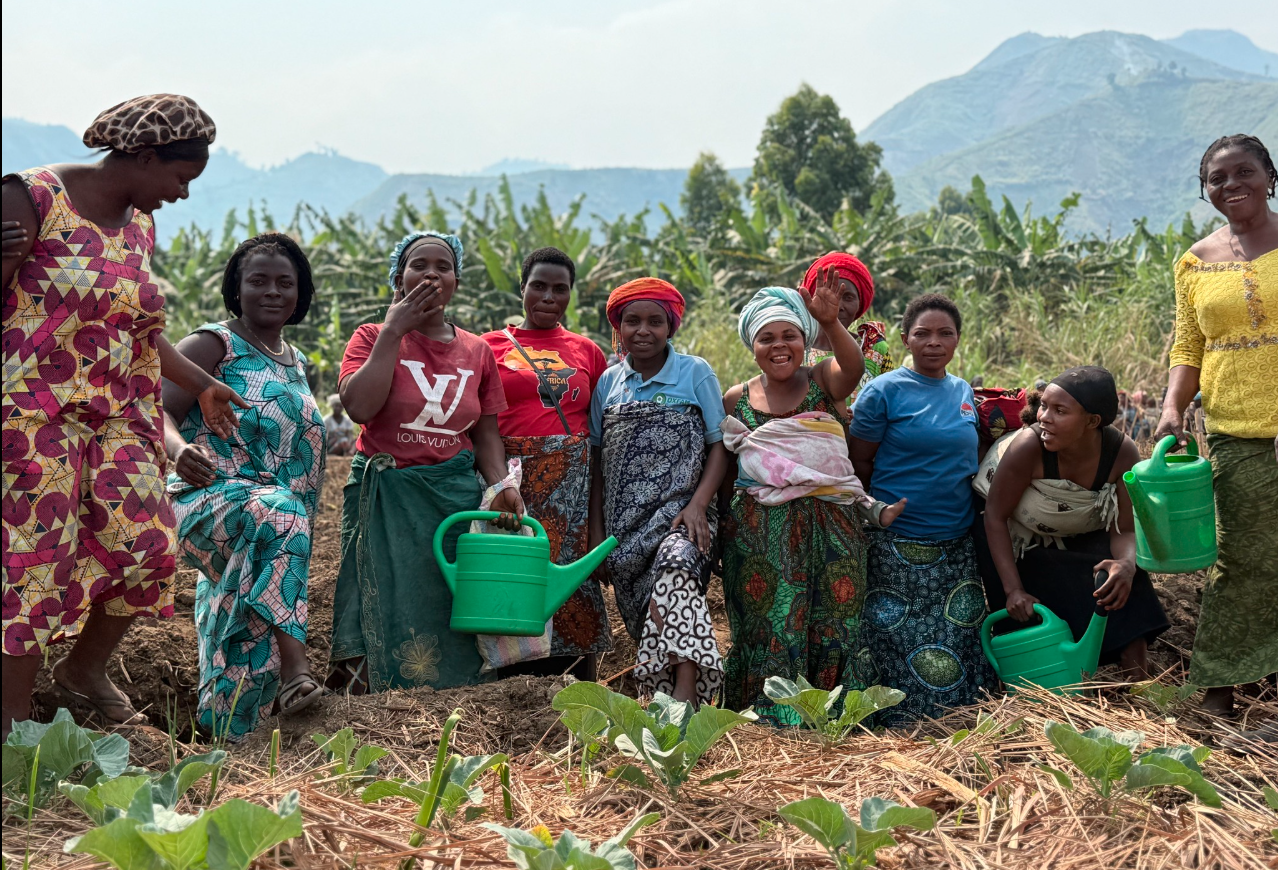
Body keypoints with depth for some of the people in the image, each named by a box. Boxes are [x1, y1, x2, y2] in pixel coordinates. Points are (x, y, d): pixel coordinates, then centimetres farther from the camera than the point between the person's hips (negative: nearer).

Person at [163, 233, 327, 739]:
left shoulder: (295, 363, 19)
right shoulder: (212, 345, -2)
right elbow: (159, 415, -14)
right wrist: (179, 449, -34)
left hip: (286, 516, 7)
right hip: (213, 503, -7)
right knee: (276, 515, -38)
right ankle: (295, 669, -44)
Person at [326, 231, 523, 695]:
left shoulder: (477, 351, 11)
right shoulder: (373, 338, 3)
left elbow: (486, 432, 13)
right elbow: (360, 406, -15)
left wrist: (499, 484, -5)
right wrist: (393, 331, -10)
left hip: (456, 497, 3)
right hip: (384, 497, -2)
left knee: (448, 619, 1)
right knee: (382, 618, -7)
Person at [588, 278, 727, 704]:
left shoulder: (695, 373, 3)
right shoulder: (608, 382, 12)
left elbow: (719, 445, 0)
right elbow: (597, 461, 14)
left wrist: (698, 505, -14)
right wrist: (595, 532, 8)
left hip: (680, 511, -4)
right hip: (625, 521, 4)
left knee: (676, 567, -33)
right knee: (640, 616, -2)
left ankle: (686, 695, -38)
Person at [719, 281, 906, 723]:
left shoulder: (823, 381, 4)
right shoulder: (736, 400, 8)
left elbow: (852, 367, -20)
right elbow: (723, 468, 14)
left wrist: (831, 322, -36)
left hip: (830, 527, 0)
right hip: (759, 532, 0)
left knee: (831, 625, 1)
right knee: (769, 625, -1)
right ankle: (769, 717, 8)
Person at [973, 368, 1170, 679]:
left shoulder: (1123, 453, -24)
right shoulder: (1028, 446, -34)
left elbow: (1125, 530, -16)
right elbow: (996, 517, -24)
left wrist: (1126, 565, -40)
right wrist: (1013, 590, -28)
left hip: (1080, 540, 3)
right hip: (1018, 545, -2)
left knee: (1119, 580, -20)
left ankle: (1139, 683, -11)